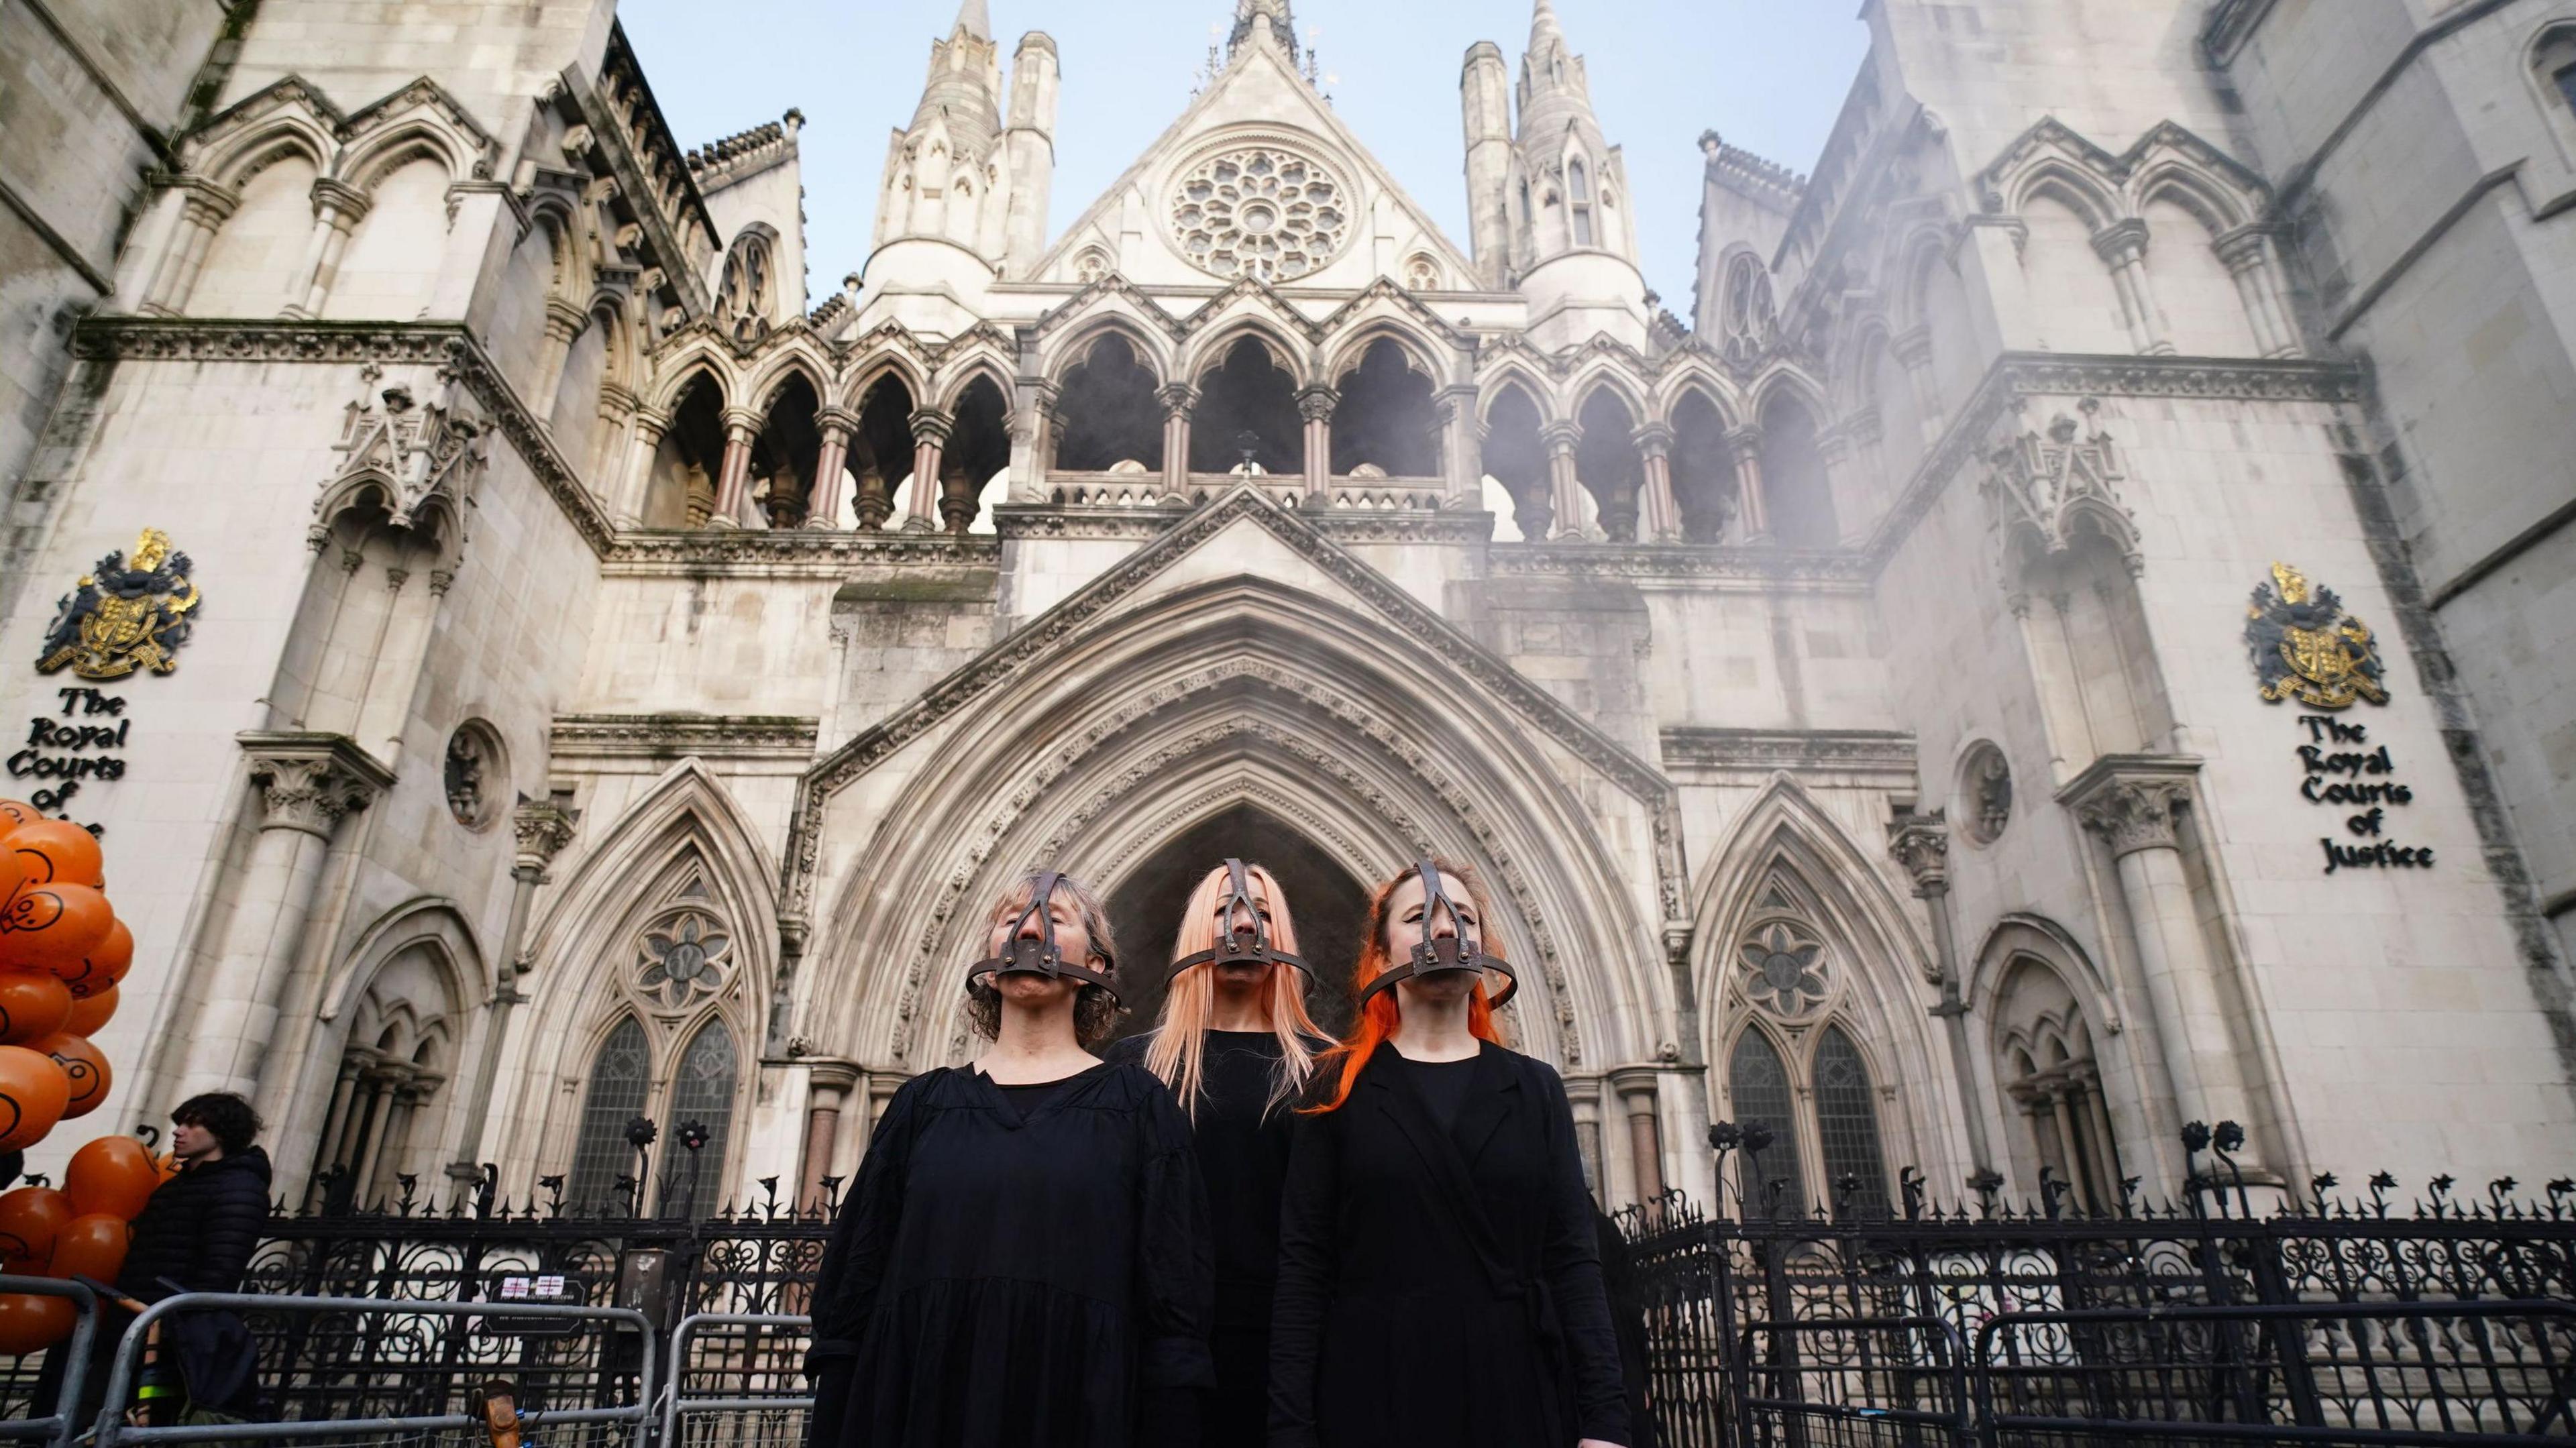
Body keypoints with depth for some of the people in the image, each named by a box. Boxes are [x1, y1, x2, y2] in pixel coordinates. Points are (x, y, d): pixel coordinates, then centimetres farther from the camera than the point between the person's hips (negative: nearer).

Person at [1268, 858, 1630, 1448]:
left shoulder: (1536, 1089, 7)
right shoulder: (1341, 1091, 1)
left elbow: (1571, 1258, 2)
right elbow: (1303, 1265, -3)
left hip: (1519, 1390, 2)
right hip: (1375, 1392, -2)